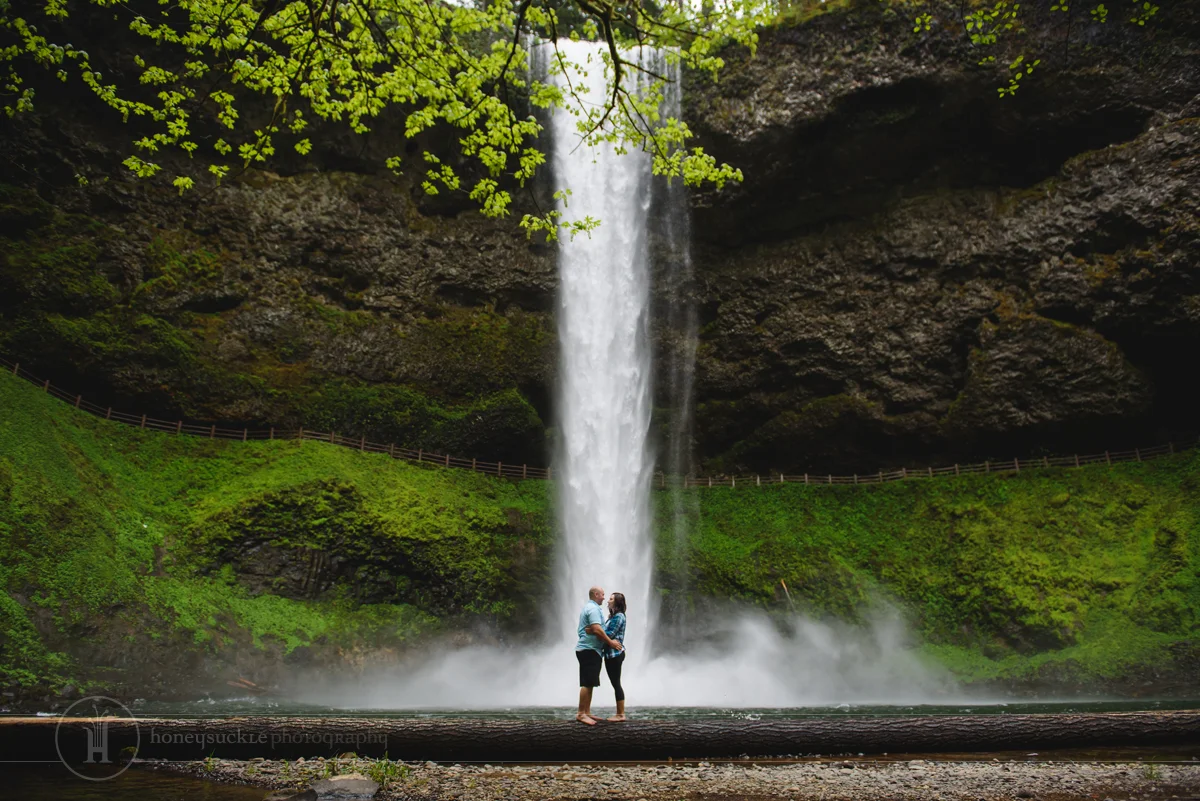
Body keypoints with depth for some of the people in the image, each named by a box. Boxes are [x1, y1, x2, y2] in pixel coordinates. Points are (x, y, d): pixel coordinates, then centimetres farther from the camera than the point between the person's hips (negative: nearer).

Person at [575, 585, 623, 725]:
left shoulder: (589, 607, 21)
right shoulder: (593, 608, -13)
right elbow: (596, 629, -23)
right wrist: (610, 642, -16)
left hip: (587, 649, 11)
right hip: (589, 650, -11)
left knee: (589, 683, 11)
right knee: (588, 683, -12)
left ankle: (587, 713, 14)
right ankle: (581, 714, -13)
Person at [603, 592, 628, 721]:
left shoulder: (619, 616, -12)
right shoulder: (612, 616, 18)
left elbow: (610, 634, -19)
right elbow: (606, 632, 13)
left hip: (615, 653, -10)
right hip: (610, 654, 10)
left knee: (616, 683, -5)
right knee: (615, 683, 11)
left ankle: (621, 714, 0)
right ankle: (619, 713, 14)